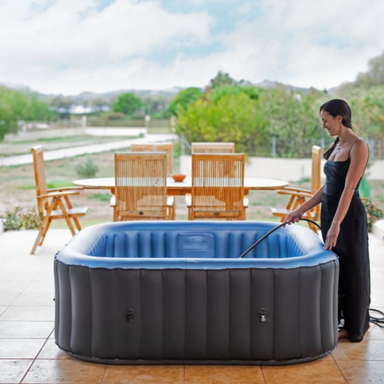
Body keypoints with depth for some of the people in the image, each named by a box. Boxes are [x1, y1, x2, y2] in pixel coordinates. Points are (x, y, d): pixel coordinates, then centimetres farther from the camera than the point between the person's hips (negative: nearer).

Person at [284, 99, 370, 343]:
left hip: (349, 215, -9)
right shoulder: (336, 146, 11)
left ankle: (353, 326, 17)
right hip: (329, 211, 9)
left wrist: (336, 224, -27)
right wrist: (302, 209, 14)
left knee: (351, 267, 3)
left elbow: (349, 189, -22)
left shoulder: (358, 146, -15)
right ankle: (342, 318, 28)